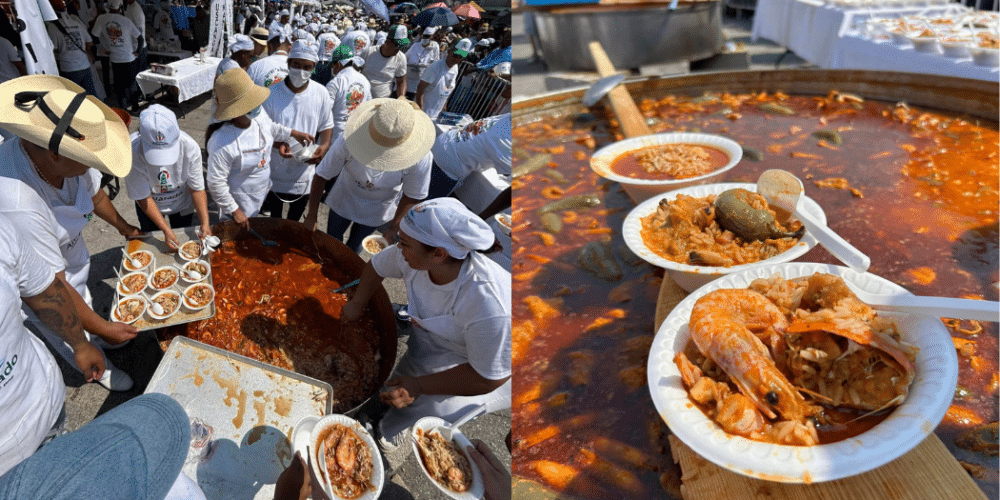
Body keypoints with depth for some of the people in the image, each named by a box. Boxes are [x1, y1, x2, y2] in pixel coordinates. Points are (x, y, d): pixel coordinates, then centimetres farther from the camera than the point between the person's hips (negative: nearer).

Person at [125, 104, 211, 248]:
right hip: (149, 205, 0)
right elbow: (143, 197, -25)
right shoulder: (133, 152, -36)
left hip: (182, 204, 0)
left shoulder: (190, 147, -34)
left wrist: (205, 223, -32)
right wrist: (166, 230, -30)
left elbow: (197, 188, -22)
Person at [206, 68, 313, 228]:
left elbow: (271, 128, 13)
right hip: (240, 203, -6)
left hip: (262, 192, 7)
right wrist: (234, 211, -19)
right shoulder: (222, 143, -36)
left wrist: (294, 133, 14)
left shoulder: (258, 113, -15)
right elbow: (216, 184, -26)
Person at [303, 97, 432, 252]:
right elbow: (321, 176, -23)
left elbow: (411, 196, -18)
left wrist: (394, 228, -13)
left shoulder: (421, 159, -38)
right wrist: (312, 216, -16)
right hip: (344, 199, 1)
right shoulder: (348, 142, -39)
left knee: (353, 246, 21)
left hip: (376, 212, 0)